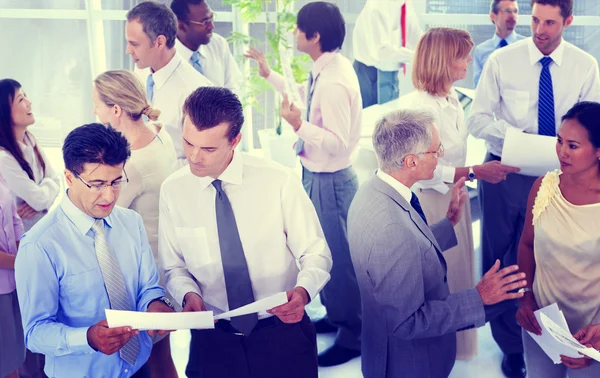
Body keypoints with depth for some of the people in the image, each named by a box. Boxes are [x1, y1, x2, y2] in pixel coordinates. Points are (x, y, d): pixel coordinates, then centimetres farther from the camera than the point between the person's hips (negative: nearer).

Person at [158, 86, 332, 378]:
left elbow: (316, 254, -6)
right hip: (212, 338, 1)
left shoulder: (278, 181, -13)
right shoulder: (172, 190, -6)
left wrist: (302, 292, -25)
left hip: (283, 331, -1)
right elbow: (175, 267, 5)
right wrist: (189, 294, -15)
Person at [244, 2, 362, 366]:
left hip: (329, 181, -10)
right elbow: (306, 96, 21)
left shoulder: (334, 82, -28)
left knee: (337, 256, 4)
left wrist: (298, 125, -30)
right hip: (318, 175, 10)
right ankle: (336, 316, 44)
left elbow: (339, 143, -28)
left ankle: (352, 337, 23)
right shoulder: (326, 69, 1)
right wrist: (269, 74, 23)